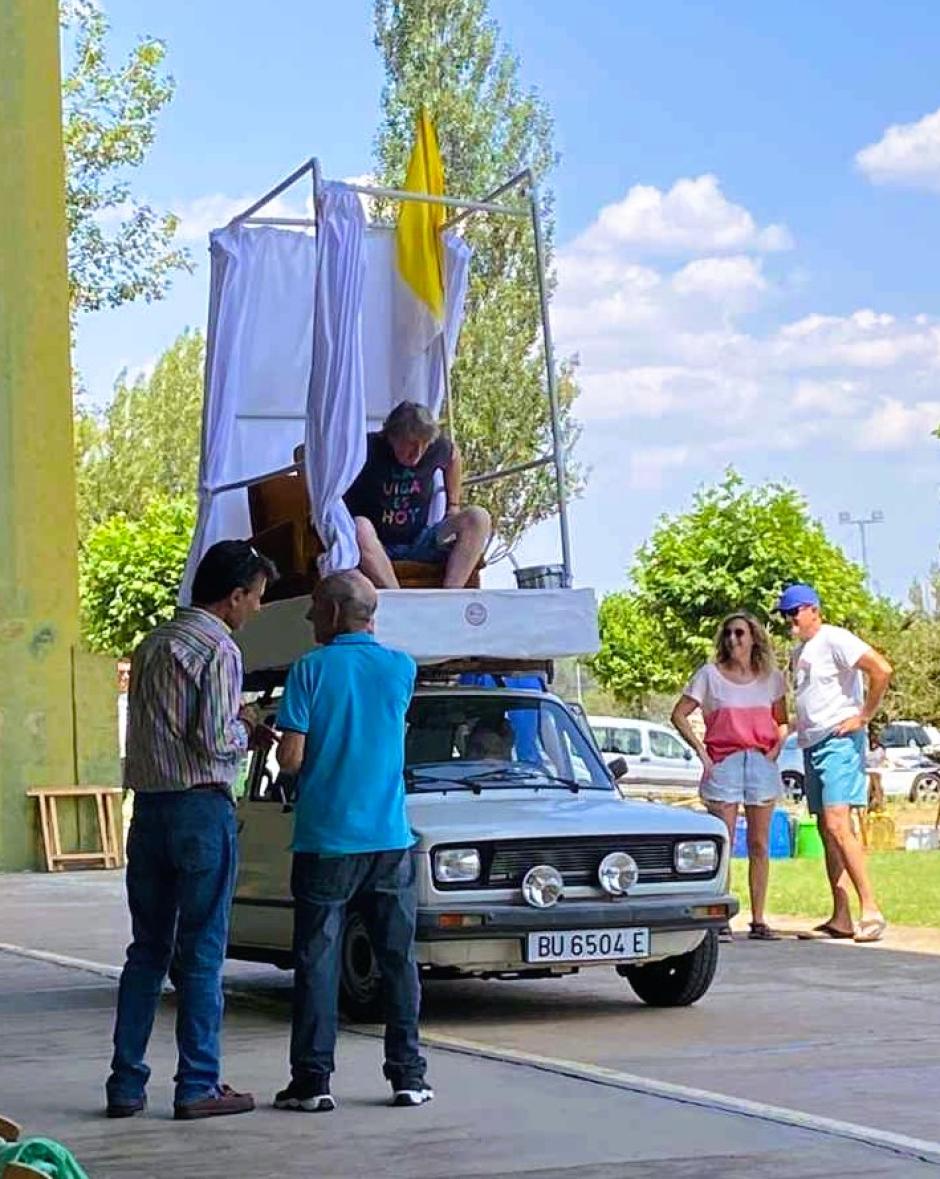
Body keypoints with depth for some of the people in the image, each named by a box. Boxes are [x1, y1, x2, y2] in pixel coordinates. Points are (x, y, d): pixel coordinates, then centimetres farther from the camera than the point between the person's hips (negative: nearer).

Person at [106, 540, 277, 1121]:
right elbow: (214, 741, -19)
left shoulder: (151, 645, 14)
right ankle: (198, 1086, 3)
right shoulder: (219, 650, -11)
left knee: (147, 949, 12)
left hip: (149, 807, 7)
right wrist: (247, 730, 2)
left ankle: (127, 1083, 12)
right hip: (202, 809, -7)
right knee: (201, 953, -1)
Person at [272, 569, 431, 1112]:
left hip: (324, 840, -3)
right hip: (390, 840, 3)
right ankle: (409, 1076, 11)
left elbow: (291, 758, -11)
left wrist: (274, 739, 11)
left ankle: (313, 1078, 4)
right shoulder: (400, 668, 3)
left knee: (317, 963, 3)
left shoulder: (310, 670, -8)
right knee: (399, 960, 9)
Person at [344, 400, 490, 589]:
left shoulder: (438, 448, -3)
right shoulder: (367, 451, -14)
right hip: (375, 546, -4)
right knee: (360, 528, -40)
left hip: (418, 543, 4)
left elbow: (453, 454, 22)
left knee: (479, 519, -18)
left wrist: (453, 506, 23)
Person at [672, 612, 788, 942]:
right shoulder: (710, 675, 2)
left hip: (761, 764, 3)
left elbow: (781, 722, 18)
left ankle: (758, 921, 12)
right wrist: (701, 751, -5)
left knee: (759, 846, 6)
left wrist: (776, 749, 1)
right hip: (723, 763, -2)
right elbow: (679, 715, 3)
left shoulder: (771, 677, 9)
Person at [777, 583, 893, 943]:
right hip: (811, 744, 9)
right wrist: (795, 725, 14)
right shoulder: (799, 652, 18)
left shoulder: (835, 640, -10)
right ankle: (841, 918, 7)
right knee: (826, 832, 6)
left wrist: (864, 716, -16)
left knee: (838, 826, -19)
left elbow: (881, 669, -21)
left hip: (839, 741, -9)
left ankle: (871, 909, -18)